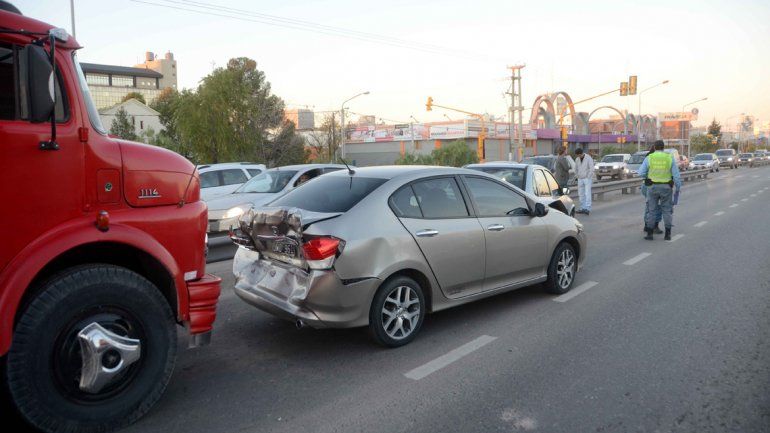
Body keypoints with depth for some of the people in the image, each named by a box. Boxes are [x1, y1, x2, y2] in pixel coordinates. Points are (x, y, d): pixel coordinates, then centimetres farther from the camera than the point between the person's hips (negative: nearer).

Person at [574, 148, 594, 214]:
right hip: (580, 179, 6)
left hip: (587, 179, -6)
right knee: (581, 194, 6)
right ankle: (582, 208, 12)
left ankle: (588, 208, -12)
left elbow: (591, 169, -13)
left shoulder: (589, 158, -10)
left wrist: (588, 177, -11)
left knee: (587, 194, -11)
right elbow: (576, 169, 18)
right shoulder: (577, 159, 7)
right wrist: (578, 176, 7)